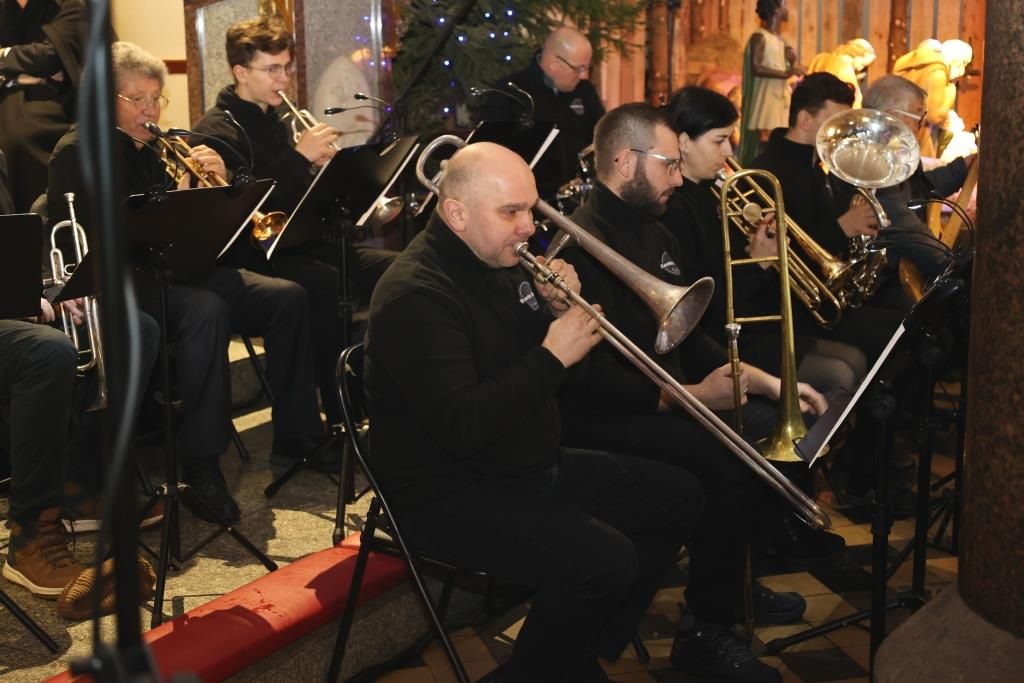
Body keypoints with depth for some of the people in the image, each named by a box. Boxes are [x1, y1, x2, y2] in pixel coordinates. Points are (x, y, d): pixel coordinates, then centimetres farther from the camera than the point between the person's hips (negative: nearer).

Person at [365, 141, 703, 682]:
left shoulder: (502, 264, 7)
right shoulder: (416, 295, -21)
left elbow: (550, 376, 13)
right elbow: (462, 427, -31)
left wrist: (563, 313, -7)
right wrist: (551, 356, -26)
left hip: (532, 468, 10)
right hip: (452, 495, -10)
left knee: (676, 497, 9)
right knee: (604, 559, -28)